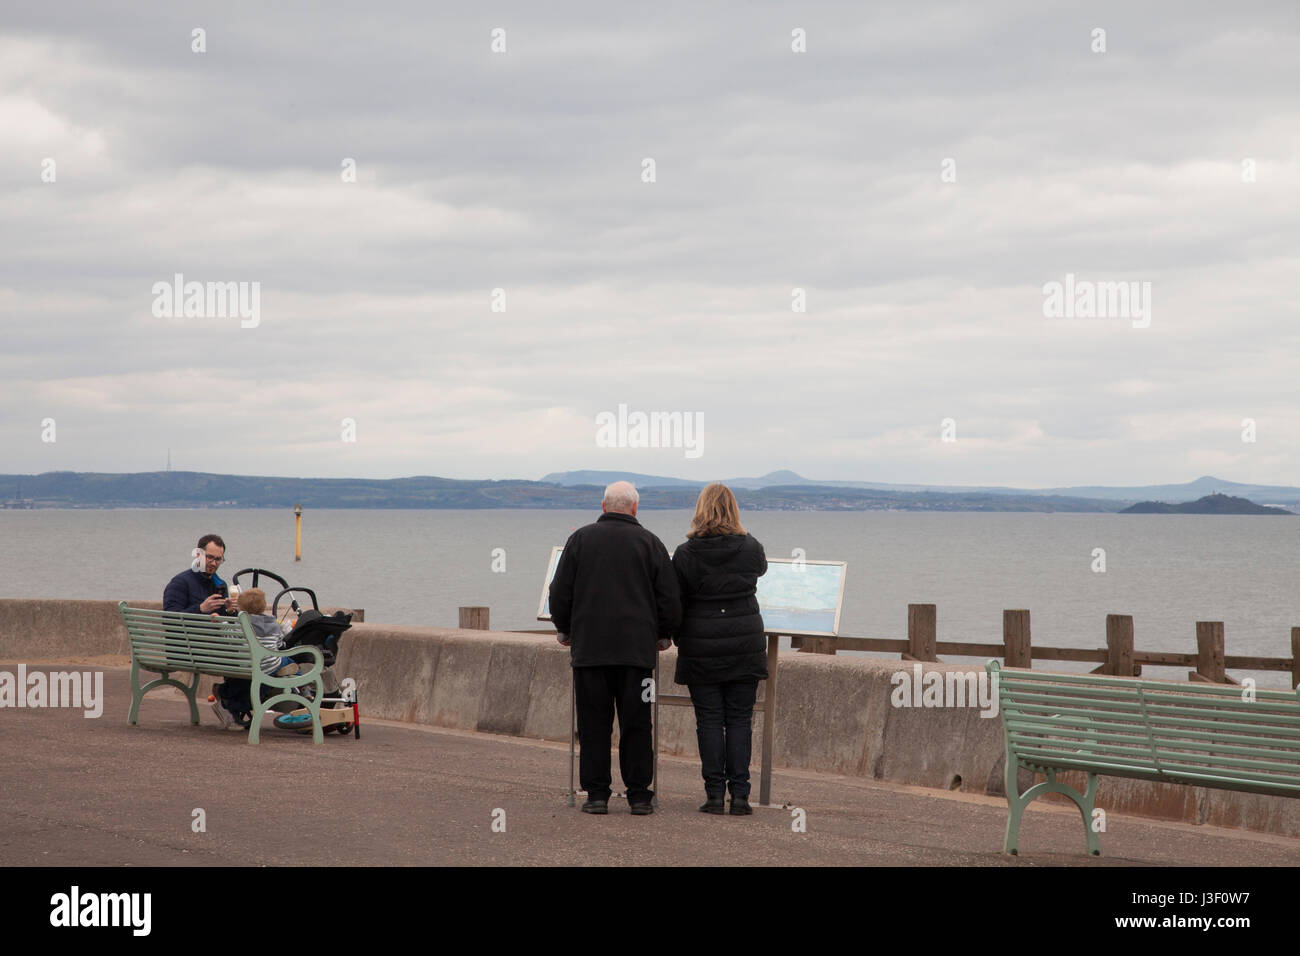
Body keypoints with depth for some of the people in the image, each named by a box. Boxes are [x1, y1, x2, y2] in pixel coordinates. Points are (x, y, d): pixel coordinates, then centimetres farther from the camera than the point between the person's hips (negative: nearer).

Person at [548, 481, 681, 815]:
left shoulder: (580, 539, 4)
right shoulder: (650, 543, 3)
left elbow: (560, 593, 6)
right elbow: (670, 599, 4)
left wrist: (565, 630, 20)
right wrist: (663, 635, 19)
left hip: (589, 646, 0)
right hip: (637, 648, 0)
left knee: (594, 724, 3)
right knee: (636, 724, 4)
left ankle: (597, 794, 1)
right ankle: (639, 794, 4)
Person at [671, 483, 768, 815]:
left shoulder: (685, 553, -6)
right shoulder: (750, 548, -2)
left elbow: (676, 603, -1)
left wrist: (679, 639, 14)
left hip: (701, 647, -1)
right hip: (745, 644, 1)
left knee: (709, 720, 3)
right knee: (739, 719, 5)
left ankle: (715, 793, 1)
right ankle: (739, 793, 1)